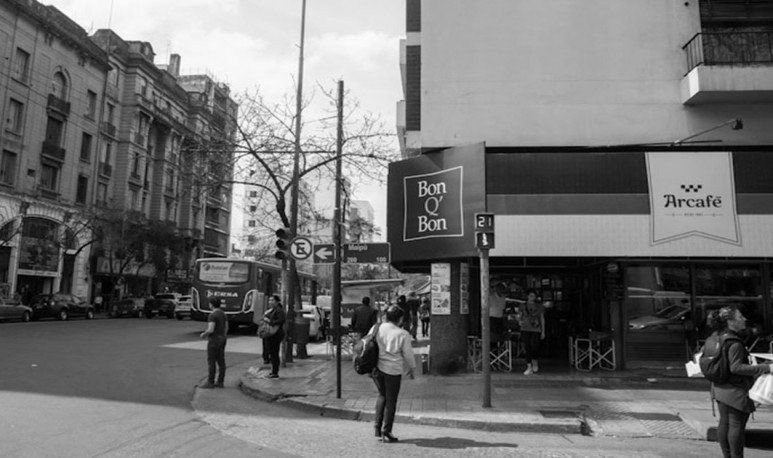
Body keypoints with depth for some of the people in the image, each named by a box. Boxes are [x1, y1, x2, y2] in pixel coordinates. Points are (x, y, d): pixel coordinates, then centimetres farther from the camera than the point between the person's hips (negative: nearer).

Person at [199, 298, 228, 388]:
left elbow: (210, 330, -23)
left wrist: (204, 334, -3)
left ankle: (210, 383, 3)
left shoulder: (212, 315, -18)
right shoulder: (223, 314, 9)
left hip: (214, 340, -9)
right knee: (221, 361, 8)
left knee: (211, 362, -1)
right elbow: (226, 328, 13)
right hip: (221, 340, 9)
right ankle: (220, 382, 11)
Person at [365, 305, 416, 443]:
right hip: (393, 370, -4)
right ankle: (386, 432, 17)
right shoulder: (402, 334, -13)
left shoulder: (375, 329, -2)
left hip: (377, 368, 4)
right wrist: (412, 368, 15)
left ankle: (378, 427, 22)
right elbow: (408, 354, -3)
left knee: (382, 395, 24)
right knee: (391, 401, 10)